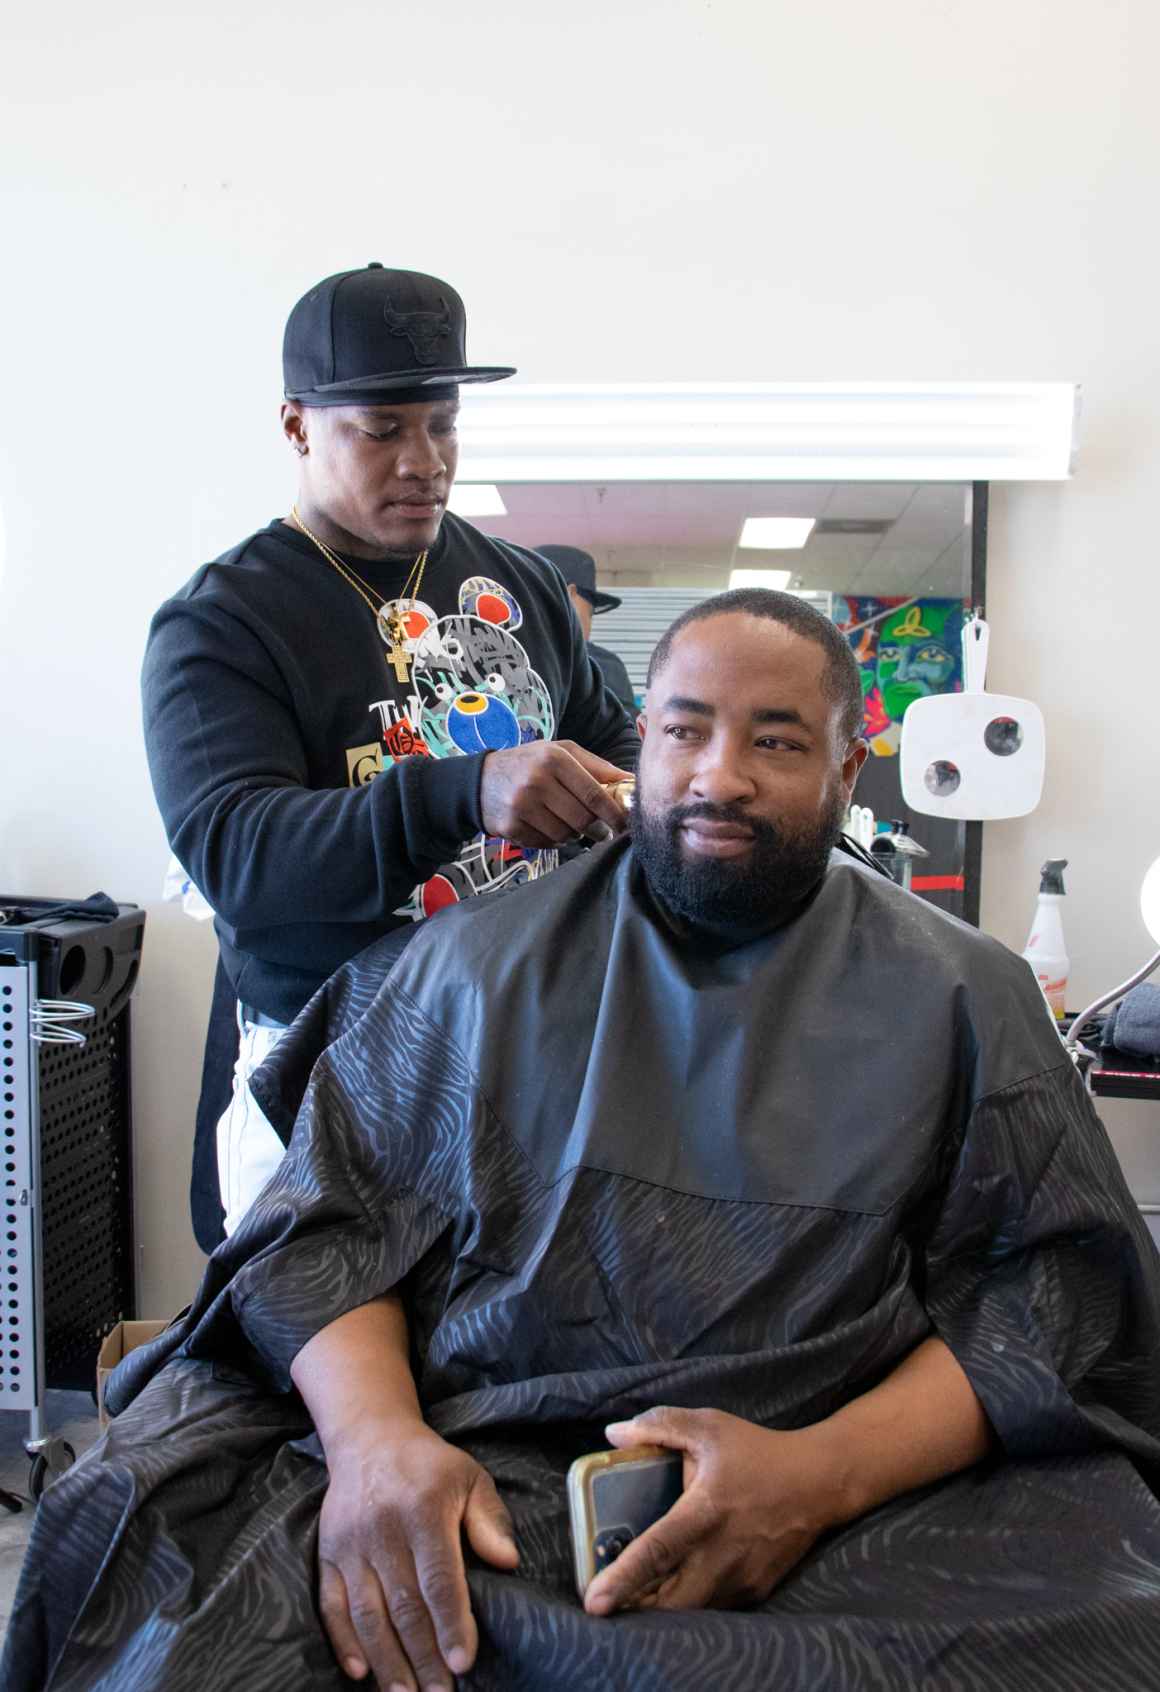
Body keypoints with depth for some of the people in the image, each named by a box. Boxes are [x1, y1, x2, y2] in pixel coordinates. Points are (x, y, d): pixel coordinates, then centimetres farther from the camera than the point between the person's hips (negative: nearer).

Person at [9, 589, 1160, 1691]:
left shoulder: (964, 999, 7)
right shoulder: (480, 960, 10)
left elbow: (1057, 1289, 2)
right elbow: (324, 1217, 7)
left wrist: (824, 1472, -14)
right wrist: (375, 1434, -13)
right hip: (459, 1481, 1)